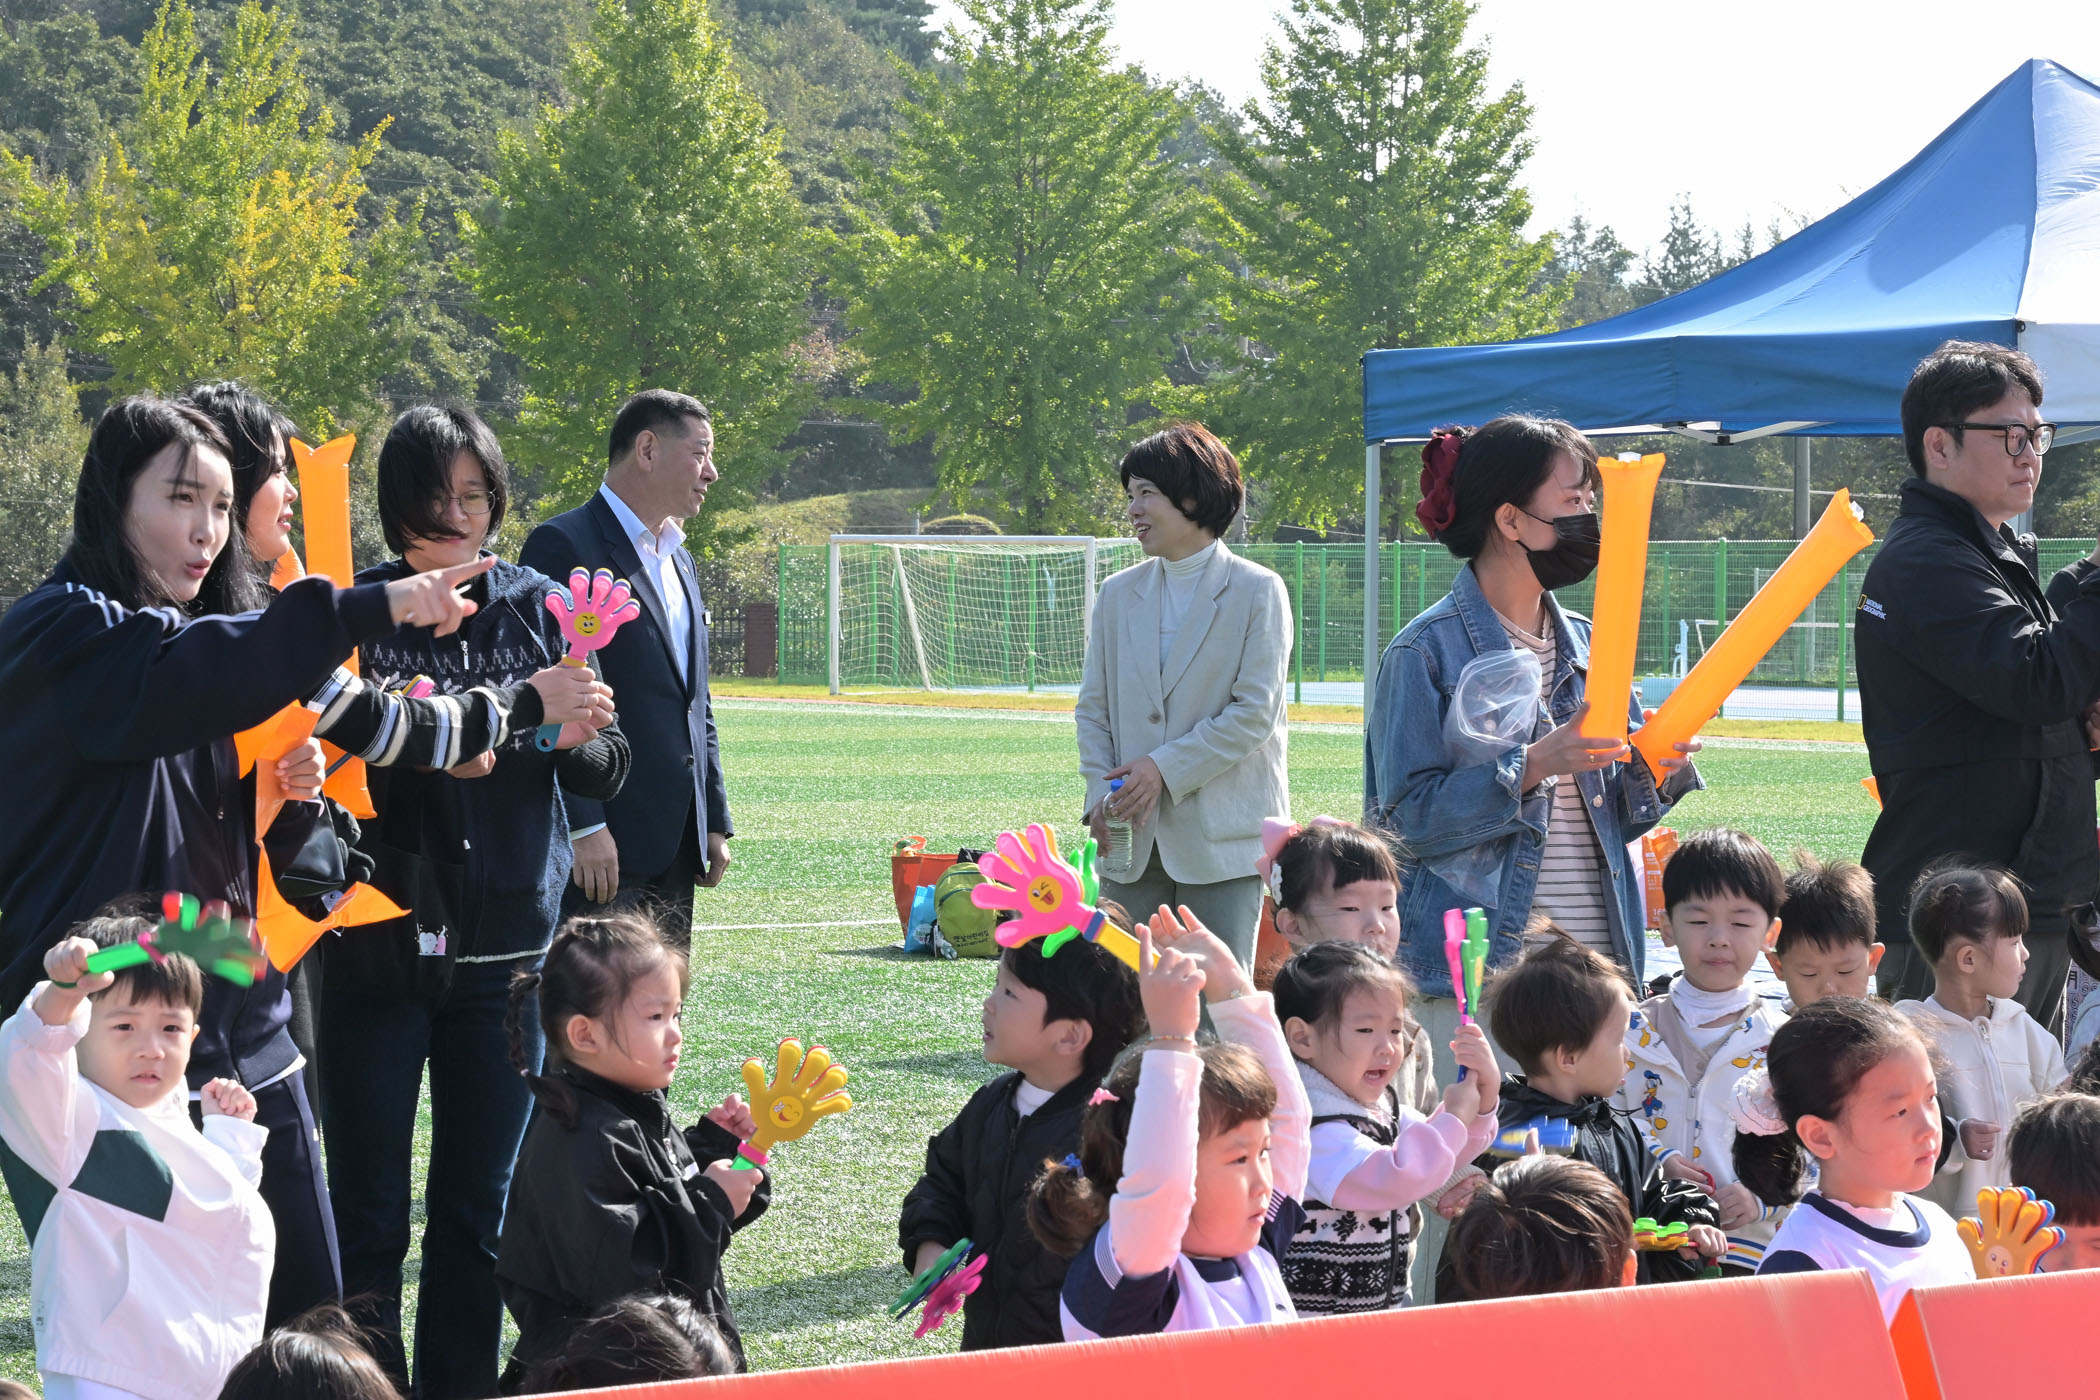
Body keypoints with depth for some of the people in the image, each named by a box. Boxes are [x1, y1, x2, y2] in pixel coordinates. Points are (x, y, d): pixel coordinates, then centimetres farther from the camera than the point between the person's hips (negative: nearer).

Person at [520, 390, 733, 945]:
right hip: (605, 844, -9)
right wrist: (584, 827, -19)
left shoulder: (678, 560, 20)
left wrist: (716, 823, 18)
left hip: (675, 850, 9)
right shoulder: (563, 546, -8)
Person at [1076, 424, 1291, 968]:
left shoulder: (1258, 591, -1)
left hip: (1222, 838, -4)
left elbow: (1255, 713, -7)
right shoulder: (1119, 593, 13)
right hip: (1133, 841, 4)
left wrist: (1165, 769, -12)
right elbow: (1093, 708, 13)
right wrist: (1100, 795, -3)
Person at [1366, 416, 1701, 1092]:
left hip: (1599, 961, 6)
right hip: (1474, 971, -6)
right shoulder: (1428, 651, -4)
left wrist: (1656, 774, -2)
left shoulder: (1588, 646, 15)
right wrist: (1533, 767, -19)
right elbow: (1408, 816, -10)